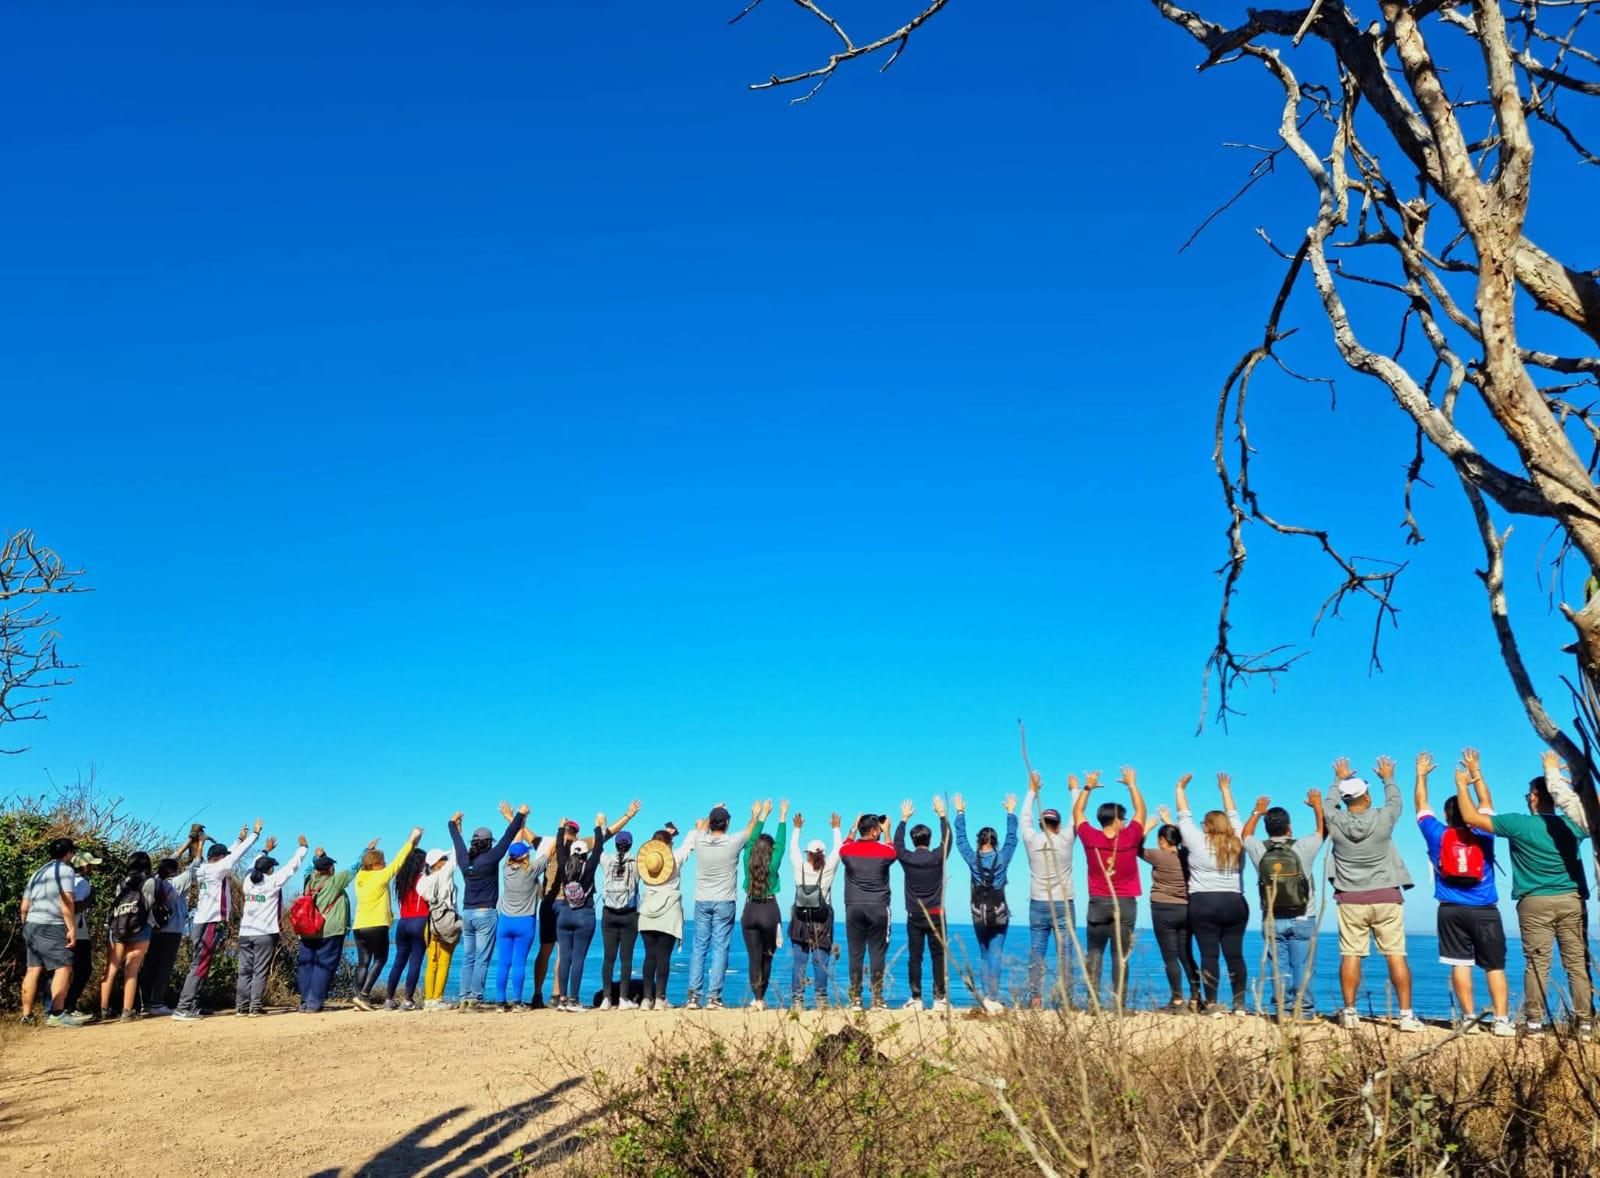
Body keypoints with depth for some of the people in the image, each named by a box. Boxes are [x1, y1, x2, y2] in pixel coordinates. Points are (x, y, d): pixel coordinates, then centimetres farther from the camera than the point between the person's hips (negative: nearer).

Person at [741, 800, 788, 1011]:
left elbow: (751, 839, 10)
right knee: (767, 957, 13)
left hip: (749, 912, 2)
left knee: (754, 957, 3)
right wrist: (782, 816, 8)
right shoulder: (772, 864, -7)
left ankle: (757, 998, -3)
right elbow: (781, 842, 0)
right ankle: (761, 998, 17)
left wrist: (763, 815, 17)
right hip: (769, 912, -1)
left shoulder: (748, 861, -2)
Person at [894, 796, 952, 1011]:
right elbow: (947, 839, 8)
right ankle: (939, 998, 3)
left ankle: (916, 999, 3)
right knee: (938, 957, 4)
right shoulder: (937, 857, -7)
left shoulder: (907, 858, -5)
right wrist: (942, 815, 16)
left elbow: (897, 842, 14)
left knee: (914, 958, 3)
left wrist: (904, 819, 22)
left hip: (914, 916, 1)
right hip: (936, 915, -1)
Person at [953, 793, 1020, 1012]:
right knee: (995, 955, 0)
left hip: (979, 914, 2)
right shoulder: (1002, 858, -7)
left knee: (983, 954, 14)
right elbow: (1012, 837, 4)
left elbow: (960, 838, 6)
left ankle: (985, 993, 4)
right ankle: (992, 997, -7)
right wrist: (1010, 812, 14)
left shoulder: (972, 859, -5)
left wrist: (960, 812, 15)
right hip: (999, 913, -1)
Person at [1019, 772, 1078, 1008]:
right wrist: (1075, 789, 21)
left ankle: (1035, 998, 1)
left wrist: (1032, 790, 26)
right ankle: (1065, 997, -2)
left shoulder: (1031, 840, -2)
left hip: (1038, 905, 2)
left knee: (1036, 952, 3)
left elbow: (1025, 817, 15)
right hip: (1063, 905, -2)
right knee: (1064, 952, 0)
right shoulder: (1065, 841, -6)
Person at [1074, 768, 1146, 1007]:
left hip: (1097, 904, 1)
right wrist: (1132, 784, 17)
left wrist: (1087, 788, 20)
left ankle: (1092, 1000, 3)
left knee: (1093, 953, 6)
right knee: (1121, 956, 2)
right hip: (1125, 904, -1)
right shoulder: (1129, 838, -7)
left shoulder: (1091, 839, -4)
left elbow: (1077, 813, 12)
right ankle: (1119, 1002, 2)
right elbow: (1140, 810, 7)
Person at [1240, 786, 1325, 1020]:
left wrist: (1257, 812, 31)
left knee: (1279, 967, 4)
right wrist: (1317, 805, 23)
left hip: (1272, 921, 1)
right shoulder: (1302, 848, -10)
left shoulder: (1259, 850, -5)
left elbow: (1245, 834, 18)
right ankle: (1305, 1011, 6)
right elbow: (1323, 830, 8)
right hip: (1302, 920, -1)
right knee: (1303, 967, 3)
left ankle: (1284, 1010, 6)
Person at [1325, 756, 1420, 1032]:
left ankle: (1349, 1013, 6)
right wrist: (1388, 778, 36)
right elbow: (1395, 800, 16)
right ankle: (1406, 1016, 3)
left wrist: (1339, 779, 36)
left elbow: (1329, 803, 19)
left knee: (1350, 956, 3)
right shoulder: (1382, 818, -6)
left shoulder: (1336, 822, -5)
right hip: (1386, 897, 0)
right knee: (1396, 956, 2)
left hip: (1350, 900, 0)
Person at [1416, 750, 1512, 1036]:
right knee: (1495, 966, 3)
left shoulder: (1437, 835, 1)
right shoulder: (1482, 836, 0)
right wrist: (1475, 772, 21)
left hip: (1451, 911, 0)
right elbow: (1486, 803, 14)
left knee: (1460, 964, 1)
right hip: (1485, 911, 0)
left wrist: (1421, 775, 25)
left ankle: (1470, 1019, -1)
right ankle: (1502, 1020, -5)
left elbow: (1422, 806, 15)